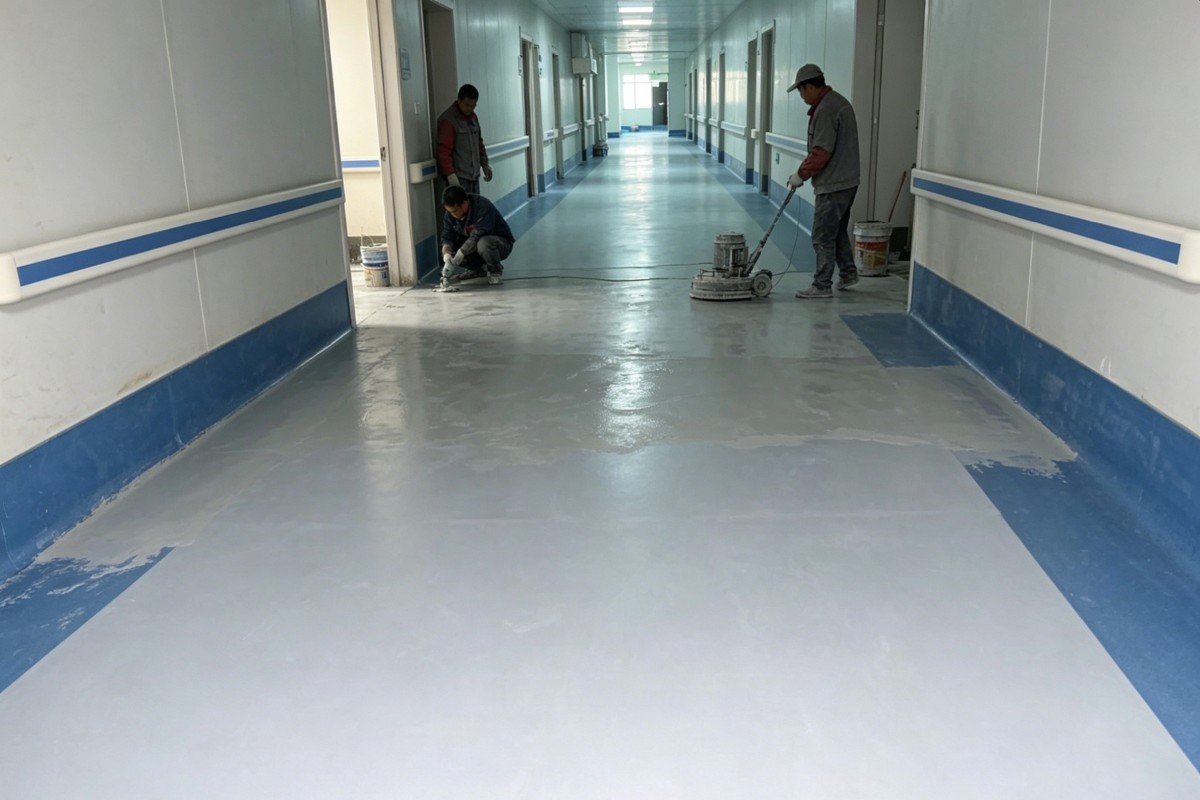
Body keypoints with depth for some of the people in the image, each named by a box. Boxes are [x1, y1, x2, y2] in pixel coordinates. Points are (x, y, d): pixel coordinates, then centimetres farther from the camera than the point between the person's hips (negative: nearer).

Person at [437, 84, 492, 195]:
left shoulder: (473, 117, 13)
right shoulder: (447, 120, -13)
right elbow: (444, 151, -19)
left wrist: (485, 164, 20)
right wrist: (450, 174, -25)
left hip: (473, 174, 8)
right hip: (459, 177, -8)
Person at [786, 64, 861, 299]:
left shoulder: (825, 110, -20)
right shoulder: (839, 101, 13)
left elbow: (821, 153, -24)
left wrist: (801, 174, -11)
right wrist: (805, 170, 17)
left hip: (833, 185, -10)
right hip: (846, 181, 10)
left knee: (823, 236, -3)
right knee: (838, 231, 21)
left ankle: (822, 285, 3)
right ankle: (847, 273, 31)